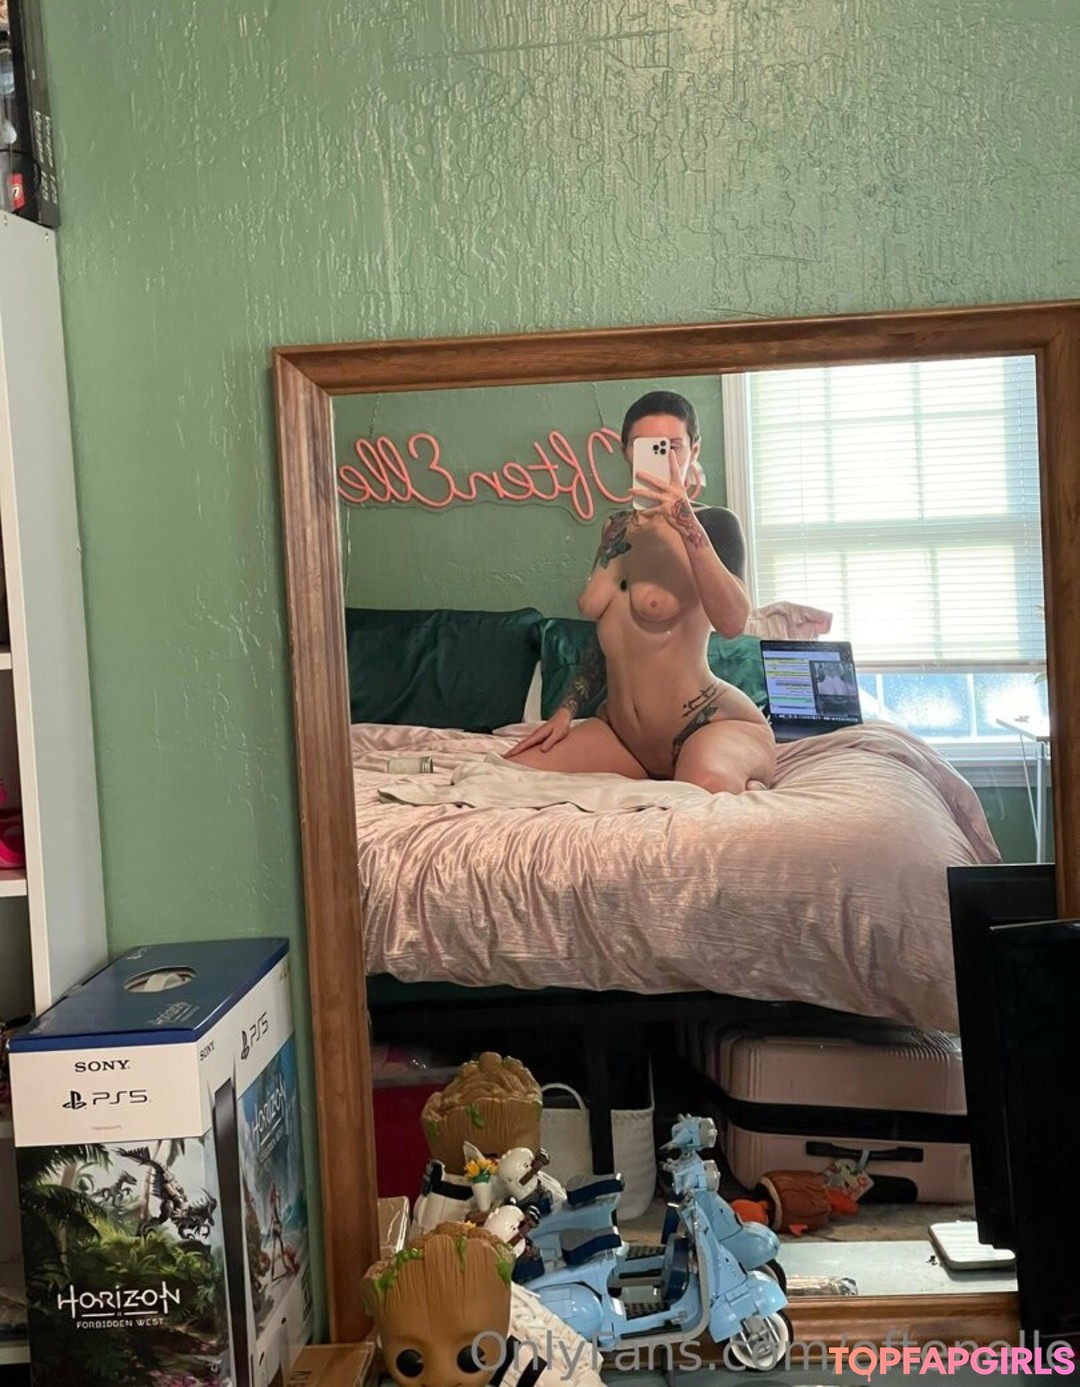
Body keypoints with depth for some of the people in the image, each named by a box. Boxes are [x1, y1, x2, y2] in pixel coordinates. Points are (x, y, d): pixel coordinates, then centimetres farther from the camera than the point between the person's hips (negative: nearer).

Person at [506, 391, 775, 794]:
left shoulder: (714, 525, -7)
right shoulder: (618, 527, 12)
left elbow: (732, 621, -27)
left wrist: (687, 523, -32)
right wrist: (566, 711, 11)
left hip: (712, 721, -7)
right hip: (620, 732, 8)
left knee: (707, 785, -41)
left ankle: (751, 786, -4)